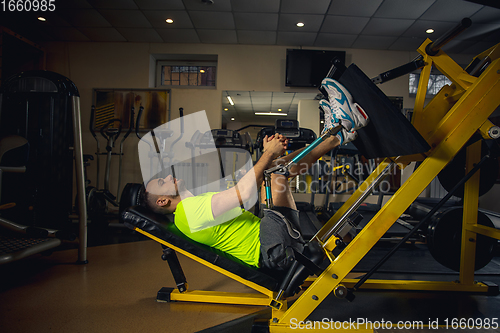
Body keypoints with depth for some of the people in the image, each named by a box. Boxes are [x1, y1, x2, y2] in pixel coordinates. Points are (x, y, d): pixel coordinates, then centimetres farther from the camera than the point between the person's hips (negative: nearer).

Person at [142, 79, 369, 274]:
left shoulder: (193, 208, 20)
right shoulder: (189, 209, -12)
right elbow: (242, 193, -24)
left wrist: (269, 154, 6)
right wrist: (268, 155, -15)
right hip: (273, 251, -10)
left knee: (273, 171, 16)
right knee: (277, 171, -22)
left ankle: (335, 131, 7)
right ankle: (339, 133, -6)